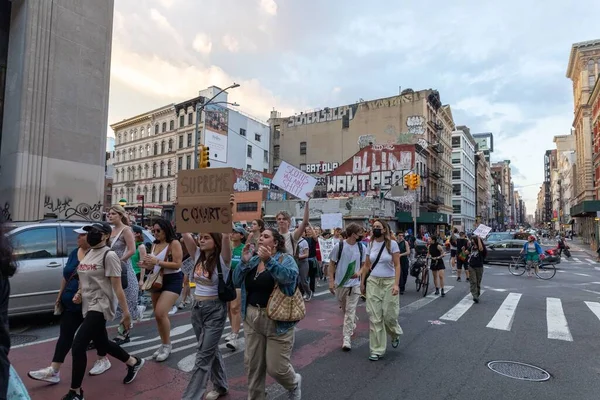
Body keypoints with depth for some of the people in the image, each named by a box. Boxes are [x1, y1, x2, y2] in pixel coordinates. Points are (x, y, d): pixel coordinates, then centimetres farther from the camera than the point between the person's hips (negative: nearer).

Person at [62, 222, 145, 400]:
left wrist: (126, 313, -16)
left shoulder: (109, 255, -15)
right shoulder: (88, 254, 10)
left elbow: (117, 287, -17)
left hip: (101, 306, -9)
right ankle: (134, 362, 40)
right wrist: (79, 293, 4)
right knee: (102, 343, 19)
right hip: (89, 306, 9)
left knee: (78, 347, -10)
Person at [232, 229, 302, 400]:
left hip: (277, 321, -5)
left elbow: (290, 276, -26)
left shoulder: (285, 259, -7)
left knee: (276, 367, 3)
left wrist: (269, 261, -35)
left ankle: (294, 383, 36)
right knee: (252, 364, 13)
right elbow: (237, 281, 3)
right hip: (252, 319, 5)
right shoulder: (253, 260, 9)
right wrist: (244, 262, -12)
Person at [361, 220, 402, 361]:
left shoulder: (392, 244, -7)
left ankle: (395, 334, 40)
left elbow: (397, 265, -8)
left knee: (389, 315, 5)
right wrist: (362, 282, 11)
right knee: (375, 317, 3)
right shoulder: (370, 244, 3)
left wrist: (396, 284, -16)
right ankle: (377, 350, 14)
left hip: (389, 282, -3)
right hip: (373, 282, 3)